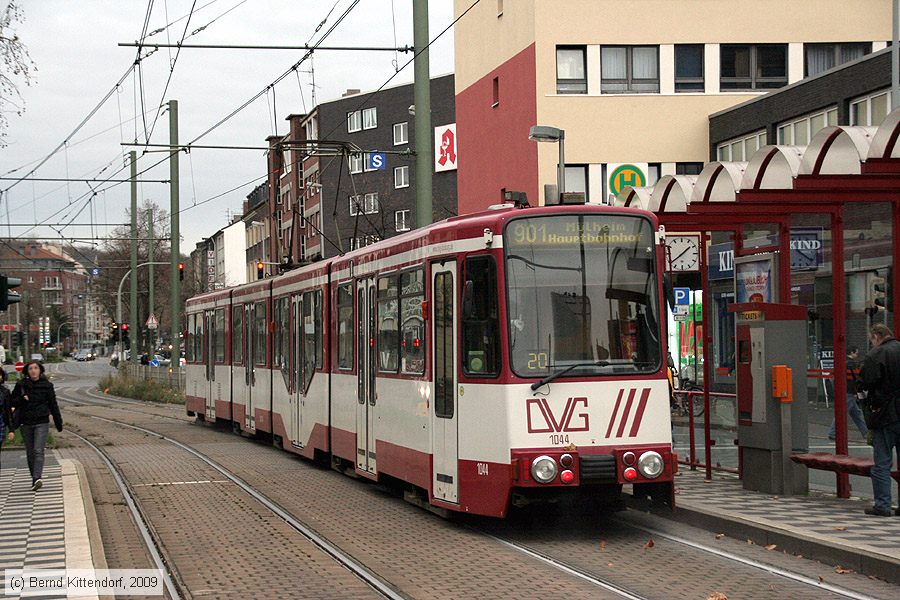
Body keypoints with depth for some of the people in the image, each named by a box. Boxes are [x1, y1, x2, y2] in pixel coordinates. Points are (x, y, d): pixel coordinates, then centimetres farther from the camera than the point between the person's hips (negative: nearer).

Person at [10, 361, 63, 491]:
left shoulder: (47, 385, 0)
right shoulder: (21, 385, 2)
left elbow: (53, 405, 6)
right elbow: (13, 402, 7)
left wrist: (59, 423, 9)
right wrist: (21, 399, -15)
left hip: (42, 423, -3)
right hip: (26, 424, 3)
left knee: (38, 451, -15)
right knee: (30, 453, 9)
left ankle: (37, 479, -25)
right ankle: (35, 479, 19)